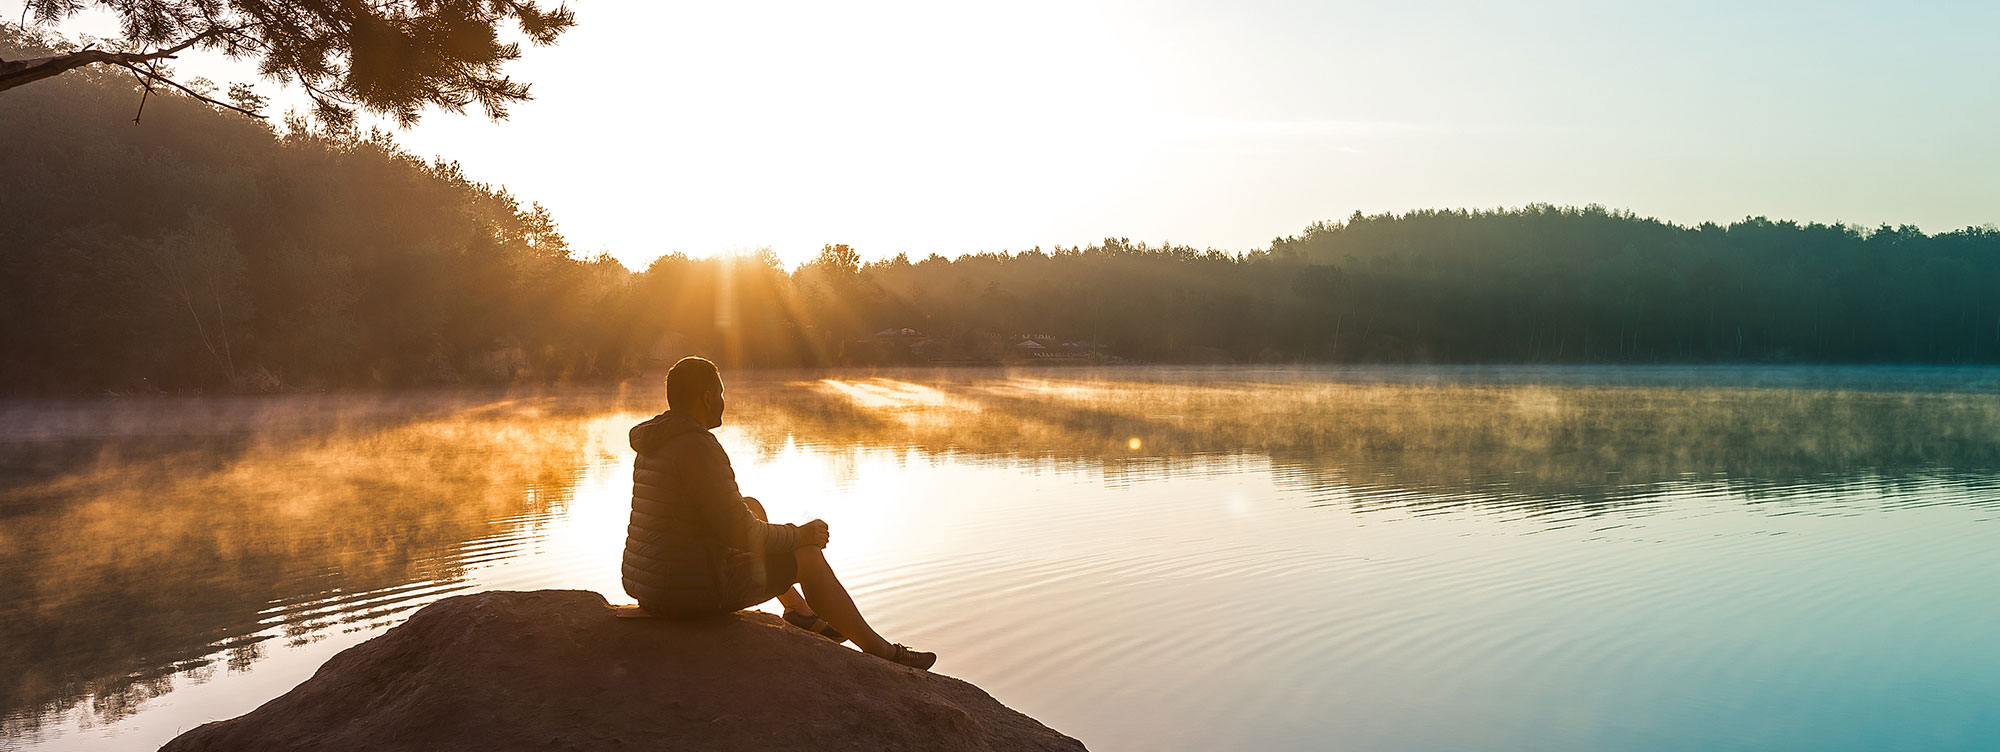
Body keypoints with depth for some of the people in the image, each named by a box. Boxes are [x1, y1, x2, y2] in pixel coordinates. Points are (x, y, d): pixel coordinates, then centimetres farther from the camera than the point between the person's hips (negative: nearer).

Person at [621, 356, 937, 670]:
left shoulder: (654, 447, 10)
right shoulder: (698, 449, -21)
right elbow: (741, 534, -21)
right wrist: (800, 535, -4)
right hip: (695, 590, -10)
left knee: (752, 506, 27)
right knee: (809, 557, 5)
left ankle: (798, 610, 35)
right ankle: (880, 651, 18)